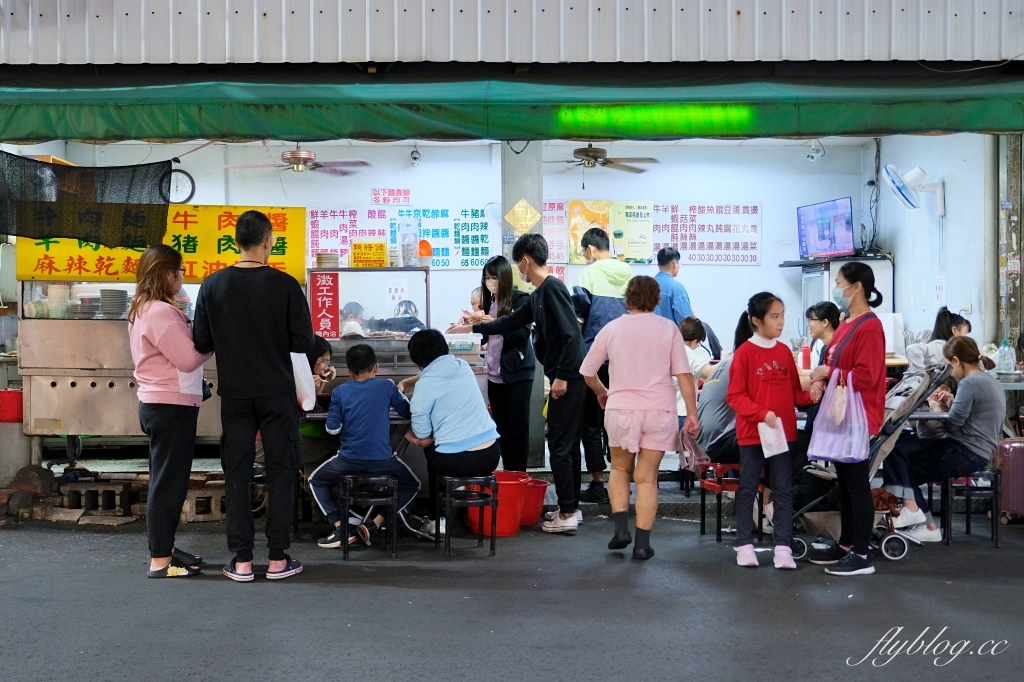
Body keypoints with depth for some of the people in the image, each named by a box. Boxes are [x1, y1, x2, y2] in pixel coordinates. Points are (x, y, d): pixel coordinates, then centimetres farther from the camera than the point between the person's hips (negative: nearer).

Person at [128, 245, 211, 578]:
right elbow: (189, 359, -19)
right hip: (171, 405, -10)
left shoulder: (143, 309, 14)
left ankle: (164, 549, 25)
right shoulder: (161, 312, -18)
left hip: (161, 403, 10)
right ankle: (160, 561, 0)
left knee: (168, 479, 16)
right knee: (168, 481, -5)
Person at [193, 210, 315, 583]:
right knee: (281, 471, 7)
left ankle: (241, 561, 10)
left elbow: (201, 343, -1)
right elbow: (303, 341, -8)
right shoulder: (284, 285, -10)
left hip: (234, 394, 2)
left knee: (237, 474, 8)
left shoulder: (213, 285, -3)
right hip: (277, 393, -2)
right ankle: (278, 559, 9)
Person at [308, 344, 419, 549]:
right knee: (411, 484, 27)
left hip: (349, 460, 0)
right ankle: (374, 525, 9)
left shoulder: (339, 392, 2)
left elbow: (332, 429, 2)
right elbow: (409, 413, 13)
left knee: (316, 481, 27)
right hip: (382, 460, 0)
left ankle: (340, 528, 8)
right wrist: (399, 393, 32)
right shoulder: (387, 386, 2)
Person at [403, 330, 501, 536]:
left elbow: (422, 433, -1)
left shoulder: (425, 384, -7)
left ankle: (436, 520, 31)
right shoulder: (464, 367, 10)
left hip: (457, 460, -6)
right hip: (491, 454, 6)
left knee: (431, 450, 29)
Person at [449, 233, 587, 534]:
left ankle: (567, 514, 1)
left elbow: (572, 335, -20)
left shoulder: (553, 288, -13)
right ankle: (571, 507, 21)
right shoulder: (539, 294, 16)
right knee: (566, 444, 13)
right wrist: (473, 329, 34)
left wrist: (562, 376, -20)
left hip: (568, 379, -10)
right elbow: (511, 322, 28)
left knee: (560, 445, -5)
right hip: (564, 377, 10)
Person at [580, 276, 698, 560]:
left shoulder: (612, 328, 3)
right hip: (659, 411, 0)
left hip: (621, 409, 0)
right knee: (647, 477, 7)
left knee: (620, 469, 20)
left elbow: (587, 372, 8)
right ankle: (642, 542, 4)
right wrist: (692, 413, -1)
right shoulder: (668, 329, 1)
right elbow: (683, 374, -4)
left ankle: (621, 527, 6)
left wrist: (602, 393, 26)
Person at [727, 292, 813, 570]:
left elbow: (794, 391, 11)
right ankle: (744, 545, 16)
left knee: (783, 491, 5)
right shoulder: (744, 352, -9)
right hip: (752, 433, -4)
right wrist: (762, 413, -21)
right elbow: (734, 395, -11)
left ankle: (783, 547, 10)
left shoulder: (784, 352, 6)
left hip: (783, 432, 5)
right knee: (747, 489, 6)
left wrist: (809, 396, -9)